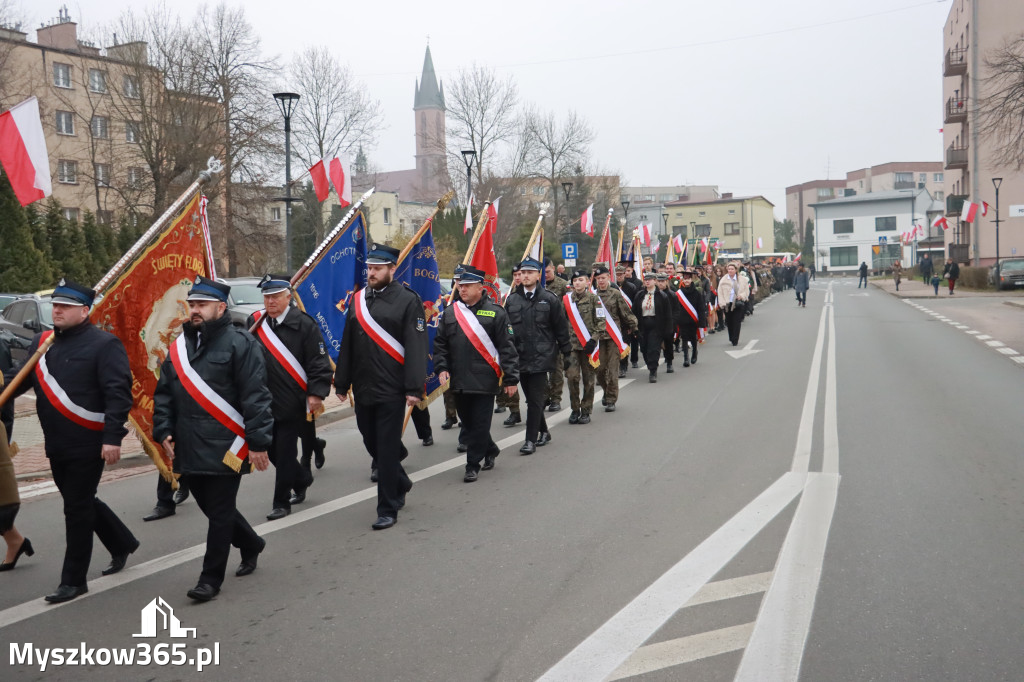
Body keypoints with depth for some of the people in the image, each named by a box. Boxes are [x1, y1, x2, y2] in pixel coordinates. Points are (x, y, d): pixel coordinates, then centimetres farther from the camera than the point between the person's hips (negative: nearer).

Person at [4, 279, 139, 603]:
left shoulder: (104, 344, -13)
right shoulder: (41, 342, 11)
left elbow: (118, 393, -18)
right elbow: (20, 377, 12)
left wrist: (112, 437, -24)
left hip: (88, 444, -8)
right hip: (56, 444, 8)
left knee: (77, 509, 0)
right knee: (81, 501, 19)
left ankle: (74, 580, 12)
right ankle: (122, 543, 40)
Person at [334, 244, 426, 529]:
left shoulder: (407, 300, -7)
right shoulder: (358, 299, 10)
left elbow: (417, 347, -12)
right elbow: (347, 344, 13)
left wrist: (414, 388, -18)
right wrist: (341, 383, 11)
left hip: (391, 389, -6)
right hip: (362, 388, 6)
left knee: (387, 448, -1)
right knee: (371, 442, 16)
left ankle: (388, 510, 10)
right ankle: (400, 483, 40)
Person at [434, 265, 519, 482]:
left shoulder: (495, 312, -4)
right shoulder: (450, 312, 9)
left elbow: (507, 347, -5)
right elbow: (440, 344, 13)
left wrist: (511, 378, -8)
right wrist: (441, 368, -1)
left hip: (485, 380, -5)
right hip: (458, 381, 5)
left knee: (479, 425, -1)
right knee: (468, 423, 15)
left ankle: (473, 465, 11)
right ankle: (490, 450, 37)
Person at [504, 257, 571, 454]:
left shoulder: (549, 299, -1)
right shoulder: (511, 300, 7)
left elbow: (561, 328, 3)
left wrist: (566, 352, 4)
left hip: (541, 357, -4)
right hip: (520, 357, 4)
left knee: (535, 399, -5)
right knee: (531, 398, 13)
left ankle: (531, 440, 0)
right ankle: (543, 432, 29)